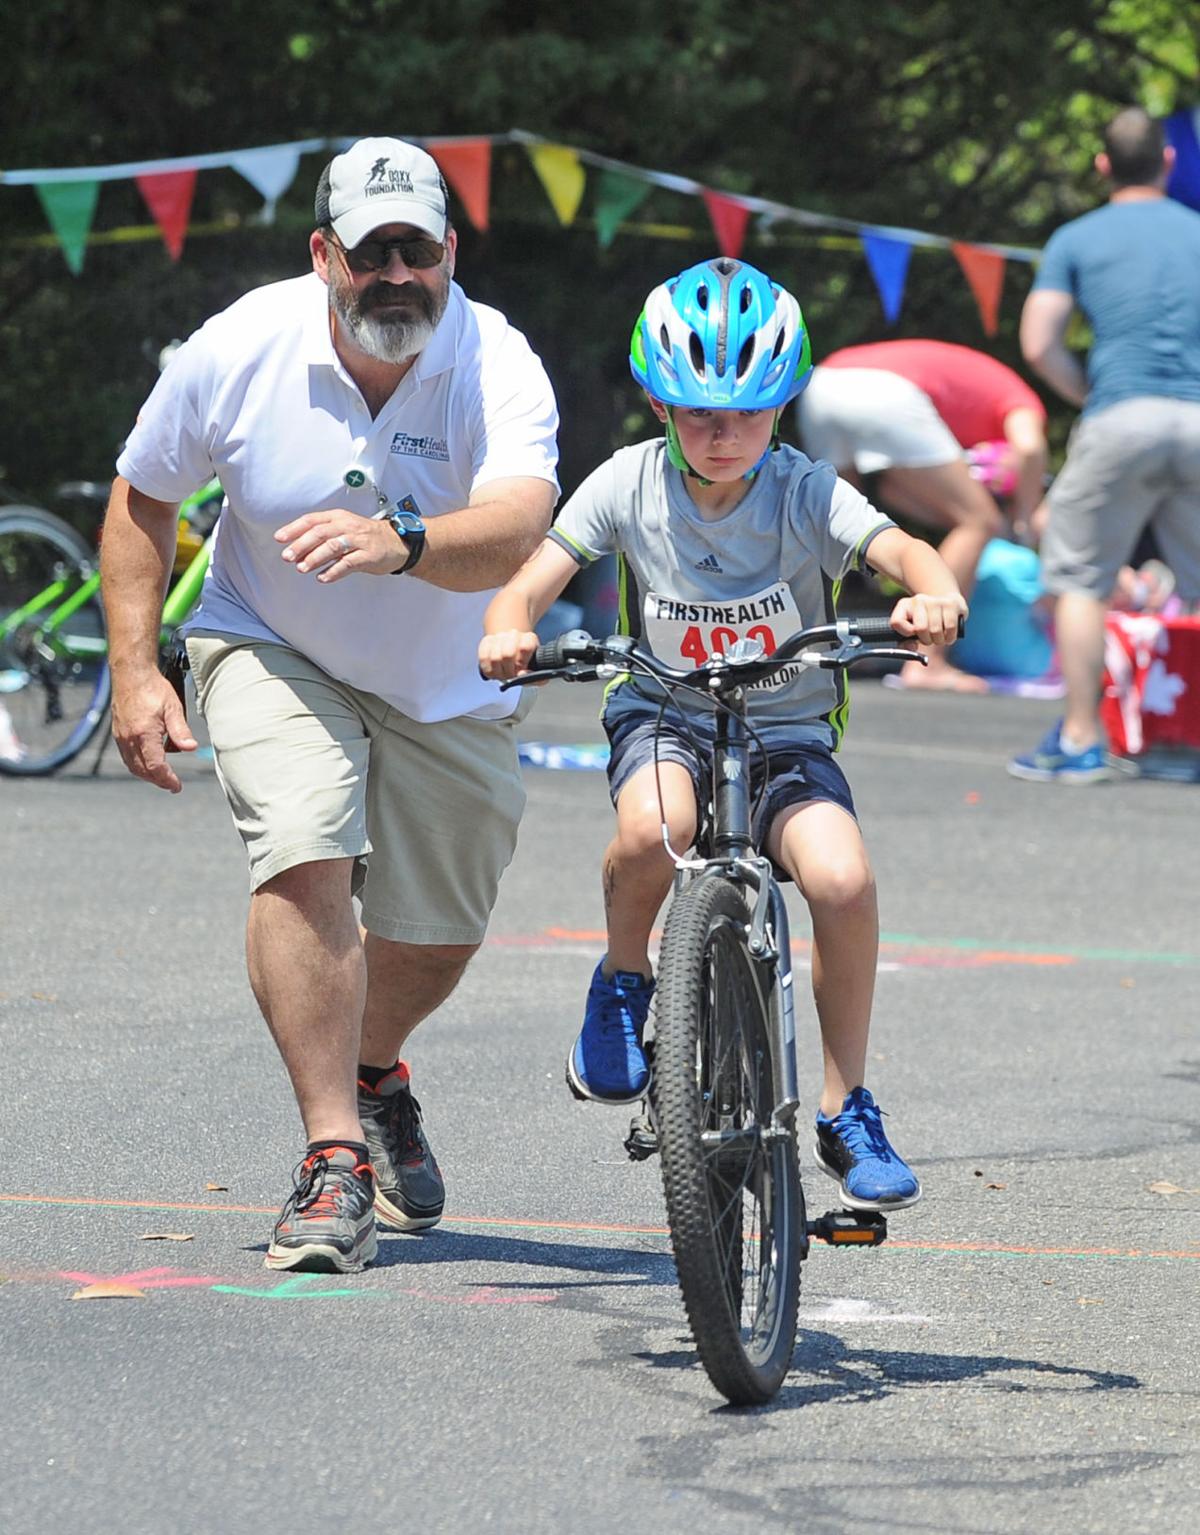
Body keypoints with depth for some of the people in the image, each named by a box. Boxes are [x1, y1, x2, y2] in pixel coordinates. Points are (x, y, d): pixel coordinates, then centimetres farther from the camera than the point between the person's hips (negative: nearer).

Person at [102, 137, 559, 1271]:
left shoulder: (497, 369, -27)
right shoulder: (240, 349, -21)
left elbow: (516, 529, -45)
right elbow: (143, 496, -5)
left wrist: (399, 542, -65)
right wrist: (134, 670, -11)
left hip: (447, 688, 1)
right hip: (273, 653, -1)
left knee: (438, 935, 11)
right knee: (305, 860, -25)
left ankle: (372, 1071, 46)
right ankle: (334, 1157, -21)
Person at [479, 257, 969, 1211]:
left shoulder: (803, 493, -12)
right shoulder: (630, 485, -8)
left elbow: (903, 550, -25)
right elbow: (533, 579, -10)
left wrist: (935, 595, -49)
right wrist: (508, 630, -34)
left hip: (788, 731, 0)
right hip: (665, 716, 0)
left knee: (842, 878, -27)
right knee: (653, 829, -37)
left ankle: (847, 1109, -7)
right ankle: (624, 982, -3)